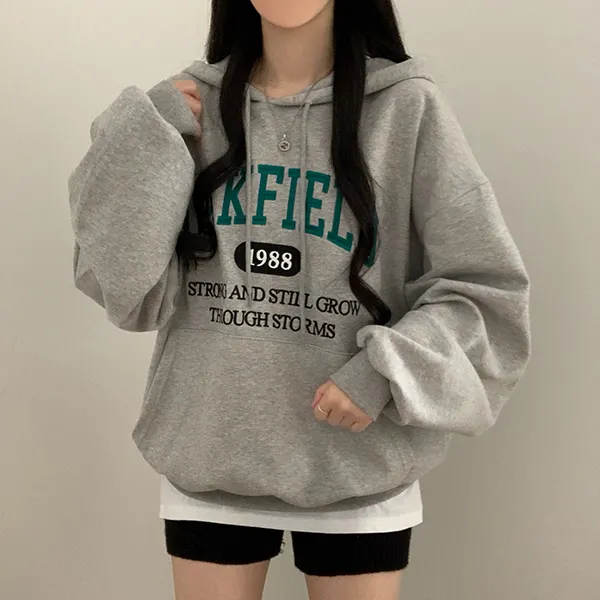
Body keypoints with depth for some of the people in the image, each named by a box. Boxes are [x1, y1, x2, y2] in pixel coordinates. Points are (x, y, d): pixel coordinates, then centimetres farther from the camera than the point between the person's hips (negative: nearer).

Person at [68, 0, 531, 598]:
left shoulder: (408, 106, -7)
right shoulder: (188, 108, 0)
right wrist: (144, 141, -12)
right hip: (206, 458, 2)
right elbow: (127, 293, -4)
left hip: (358, 468, -1)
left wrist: (391, 370, -18)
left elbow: (488, 291, -4)